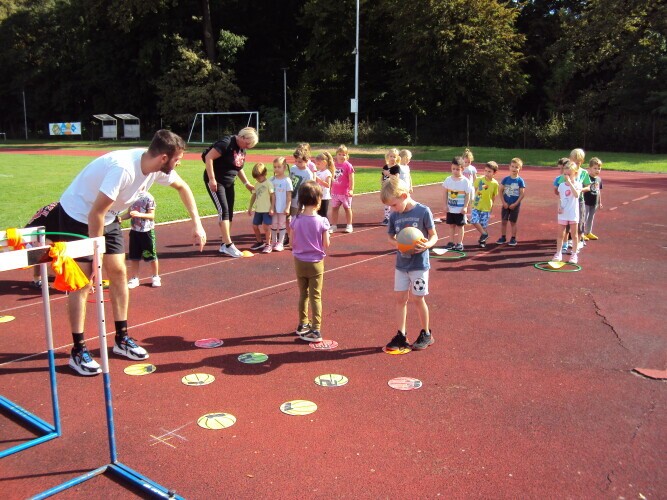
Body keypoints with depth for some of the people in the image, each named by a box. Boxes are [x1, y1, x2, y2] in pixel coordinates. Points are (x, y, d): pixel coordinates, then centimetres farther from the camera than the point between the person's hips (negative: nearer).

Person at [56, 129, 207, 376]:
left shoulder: (158, 168, -12)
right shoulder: (123, 168, -37)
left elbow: (182, 187, 8)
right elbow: (95, 214, -32)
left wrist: (197, 223, 1)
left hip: (107, 218, 8)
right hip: (77, 216, -8)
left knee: (118, 272, 6)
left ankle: (122, 339, 17)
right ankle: (78, 351, 3)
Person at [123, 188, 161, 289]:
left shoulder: (148, 197, -13)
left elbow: (152, 215, -15)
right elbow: (129, 213, 9)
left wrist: (139, 214, -30)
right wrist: (120, 218, -9)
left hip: (147, 231, -5)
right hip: (134, 230, 5)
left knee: (151, 255, 6)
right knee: (134, 257, 9)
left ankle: (155, 277, 23)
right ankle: (134, 278, 21)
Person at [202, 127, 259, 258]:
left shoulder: (242, 149, 7)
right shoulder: (227, 142, -19)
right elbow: (208, 157, -23)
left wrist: (246, 183, 15)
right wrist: (212, 179, -25)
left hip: (229, 183, 9)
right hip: (215, 182, -9)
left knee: (229, 213, 6)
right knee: (223, 210, -14)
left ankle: (224, 245, 14)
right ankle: (228, 245, -12)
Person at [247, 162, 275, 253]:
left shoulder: (268, 183, -9)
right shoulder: (256, 185, 11)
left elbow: (273, 196, -11)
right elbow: (254, 196, 17)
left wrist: (272, 208, -15)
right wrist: (250, 207, 17)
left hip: (267, 210, -7)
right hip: (258, 210, 7)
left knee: (266, 227, -8)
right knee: (255, 226, 10)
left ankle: (268, 244, 4)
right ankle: (259, 242, 28)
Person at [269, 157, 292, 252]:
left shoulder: (287, 180, -8)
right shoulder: (272, 180, 2)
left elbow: (289, 195, -8)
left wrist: (287, 207, -12)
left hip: (283, 207, -3)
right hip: (273, 207, 4)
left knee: (282, 224, 5)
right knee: (273, 224, 11)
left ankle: (280, 243, 11)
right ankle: (273, 242, 22)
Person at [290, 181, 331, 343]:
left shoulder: (296, 220, -8)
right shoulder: (322, 221, -16)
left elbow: (292, 243, -2)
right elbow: (326, 245, -10)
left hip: (299, 262, 3)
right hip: (316, 263, -3)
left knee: (303, 294, 18)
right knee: (315, 297, 4)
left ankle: (302, 325, 31)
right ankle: (315, 330, 3)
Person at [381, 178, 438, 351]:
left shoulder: (423, 211, -14)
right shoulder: (394, 216, -1)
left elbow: (434, 235, -7)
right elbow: (391, 238, 7)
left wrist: (427, 244, -29)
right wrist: (397, 244, -16)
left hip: (419, 264, -5)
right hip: (401, 264, 5)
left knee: (418, 299, 4)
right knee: (400, 298, 7)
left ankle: (426, 334, 23)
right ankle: (401, 336, 17)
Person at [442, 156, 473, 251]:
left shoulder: (465, 181, -12)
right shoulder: (448, 179, -3)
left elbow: (468, 195, -8)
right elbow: (446, 192, 4)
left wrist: (465, 207, -12)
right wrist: (445, 204, 0)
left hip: (460, 209, -3)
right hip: (450, 208, 3)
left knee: (460, 225, 6)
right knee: (451, 225, 11)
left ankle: (459, 243, 14)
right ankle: (451, 242, 20)